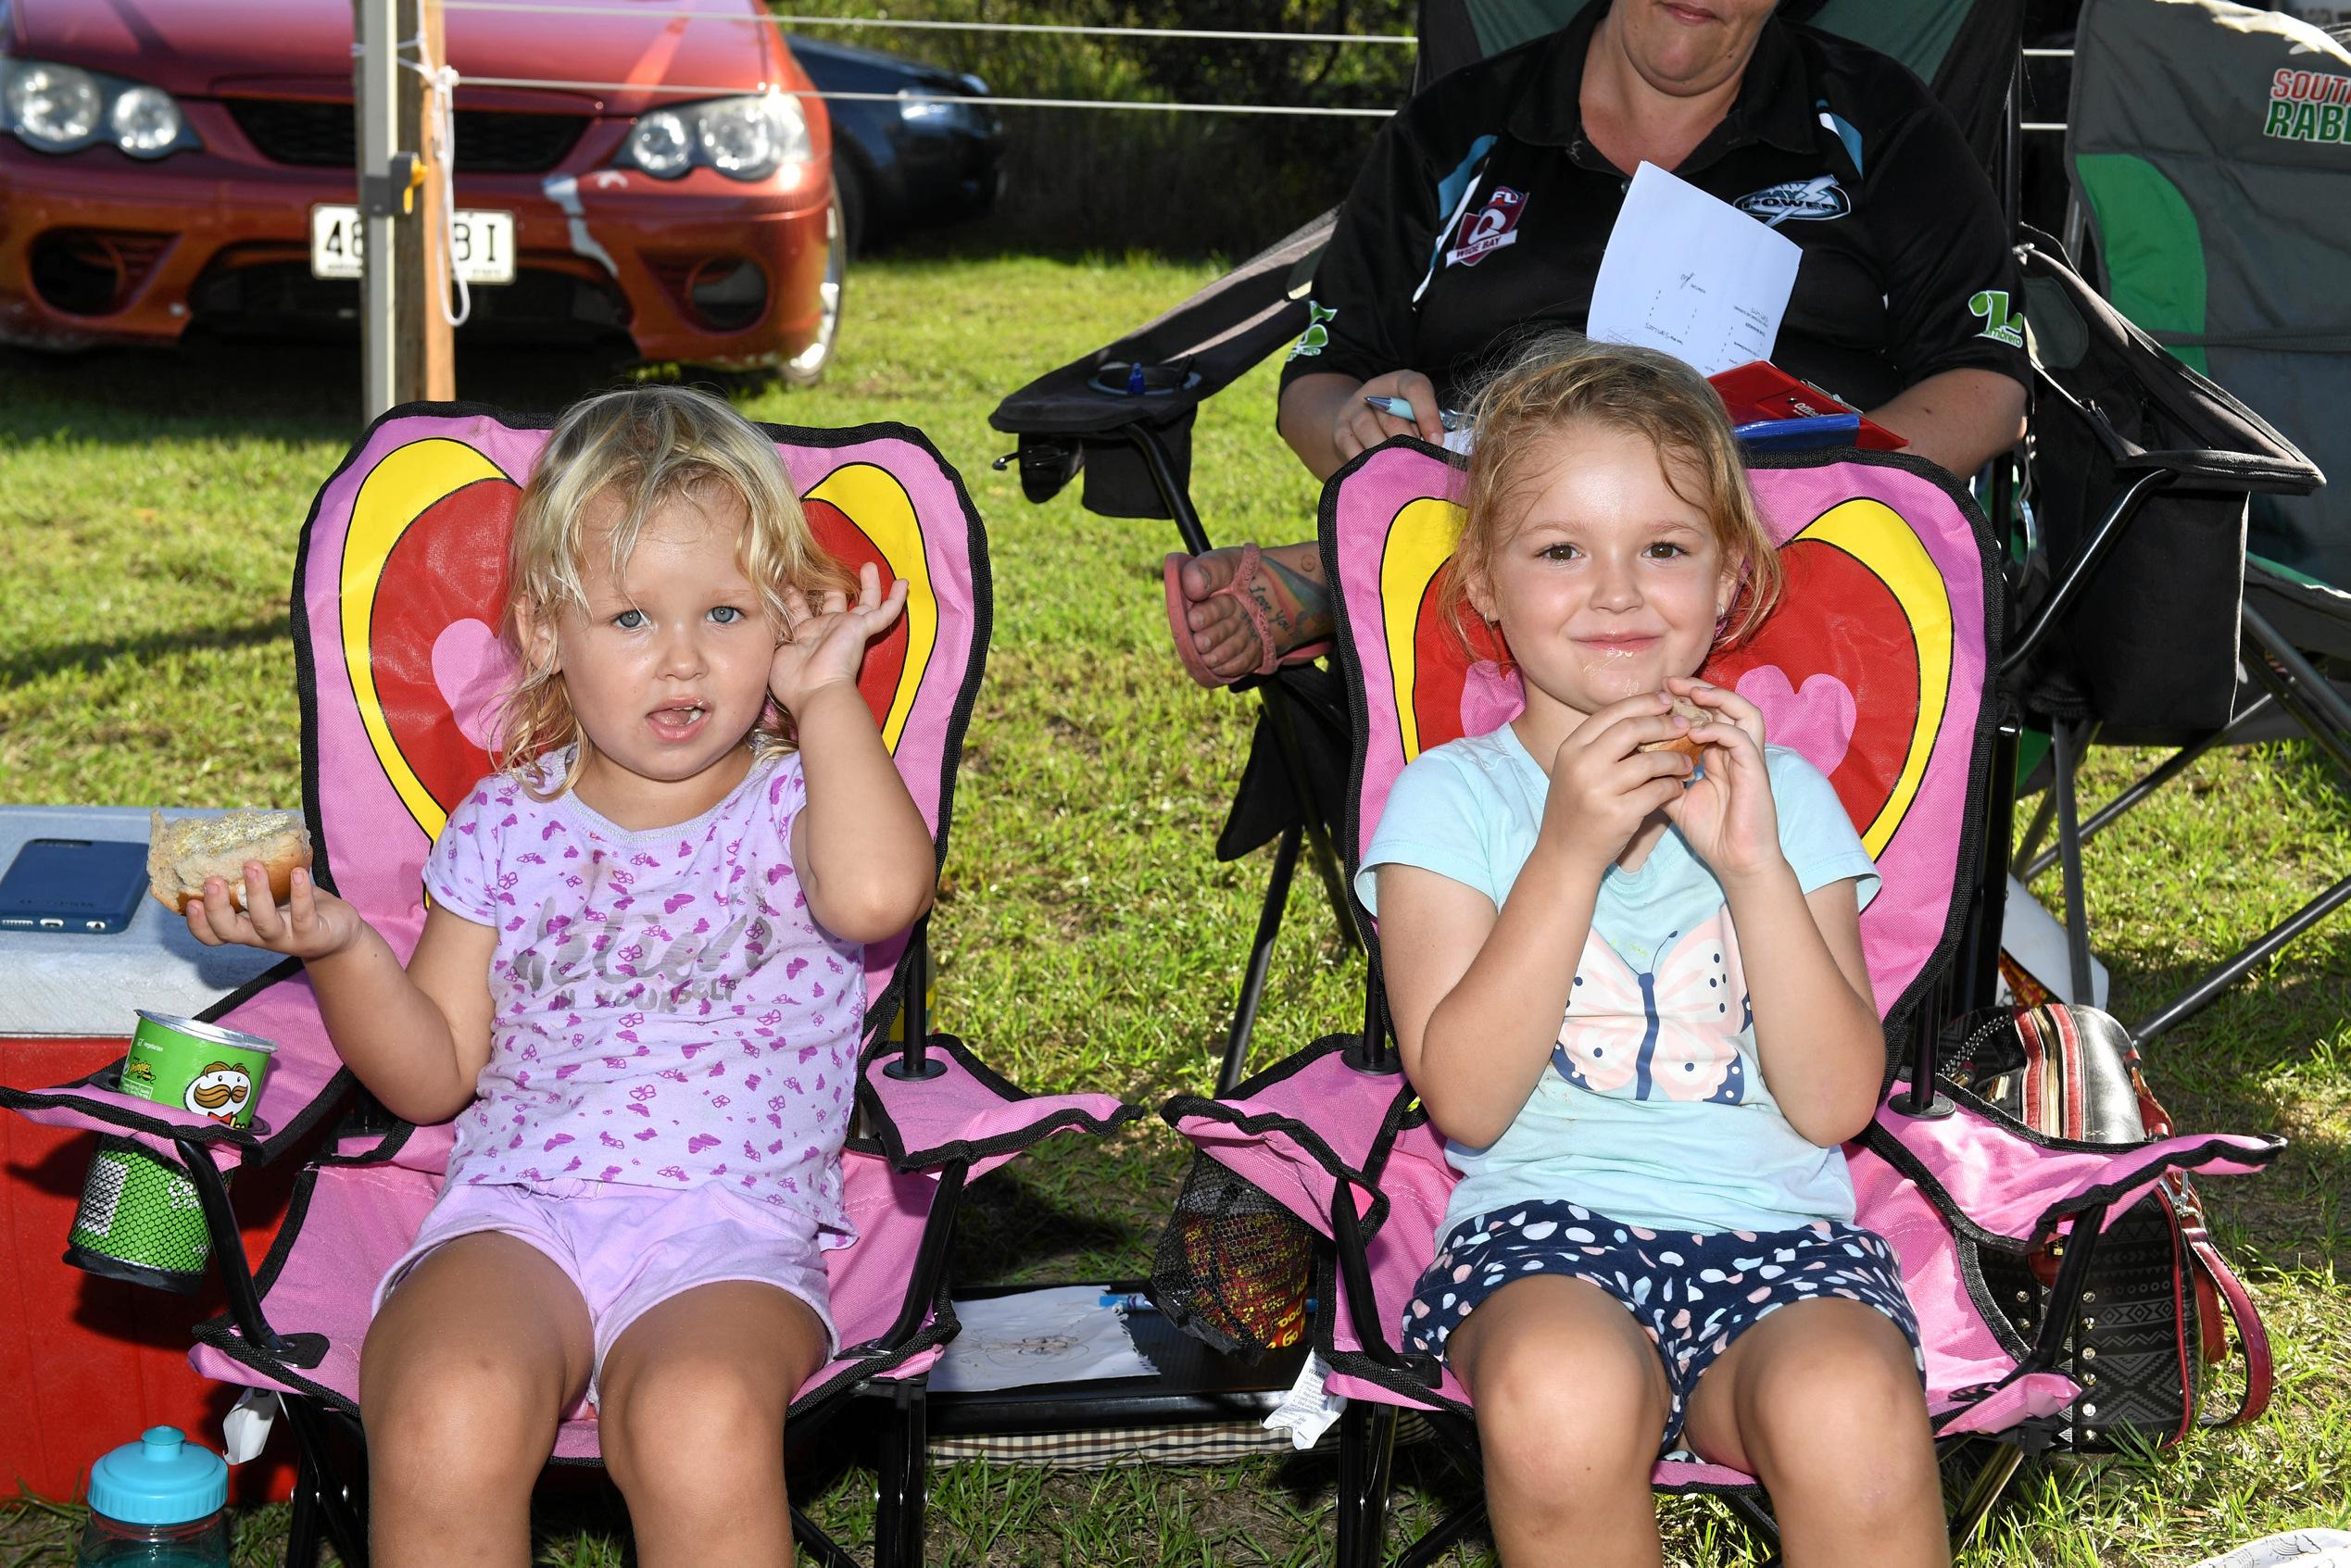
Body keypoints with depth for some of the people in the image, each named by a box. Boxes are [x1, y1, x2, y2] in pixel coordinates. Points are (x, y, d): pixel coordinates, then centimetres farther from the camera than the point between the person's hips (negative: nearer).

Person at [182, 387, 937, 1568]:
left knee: (701, 1425, -36)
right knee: (445, 1423, -32)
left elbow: (876, 894, -19)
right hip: (513, 1211, 2)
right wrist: (339, 951, -4)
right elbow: (434, 1076, 15)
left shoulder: (792, 805, 7)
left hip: (732, 1219, -2)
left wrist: (826, 695, -5)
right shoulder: (505, 827, 14)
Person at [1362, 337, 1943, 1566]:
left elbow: (1834, 1101, 2)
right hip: (1544, 1223, -1)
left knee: (1850, 1415, -34)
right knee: (1563, 1396, -37)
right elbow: (1464, 1098, -5)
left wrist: (1752, 861, -8)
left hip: (1776, 1229, 1)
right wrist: (1570, 852, -12)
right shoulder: (1450, 798, 8)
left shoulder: (1780, 792, 14)